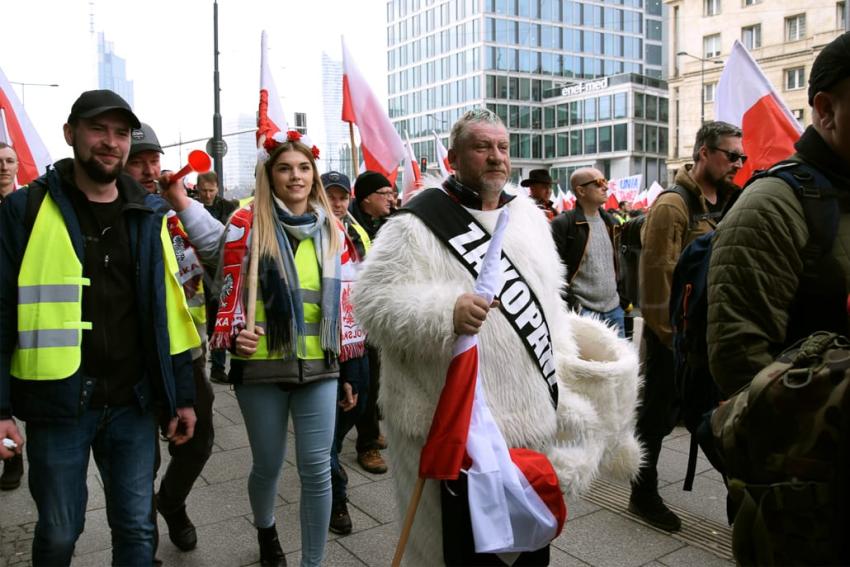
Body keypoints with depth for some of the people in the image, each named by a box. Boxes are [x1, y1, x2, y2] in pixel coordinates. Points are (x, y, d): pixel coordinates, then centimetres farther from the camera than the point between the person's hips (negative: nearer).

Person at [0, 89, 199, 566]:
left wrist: (182, 395, 5)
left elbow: (169, 311, 6)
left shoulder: (149, 214, 5)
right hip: (57, 402, -2)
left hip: (134, 403, 2)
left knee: (137, 528, 11)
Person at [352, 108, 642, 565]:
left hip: (534, 417, 7)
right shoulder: (419, 222, -11)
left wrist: (566, 366, 17)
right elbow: (373, 301, -18)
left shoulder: (528, 214, 11)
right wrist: (443, 313, -32)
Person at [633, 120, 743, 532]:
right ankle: (643, 495, 21)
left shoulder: (723, 202, 11)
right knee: (659, 414, 5)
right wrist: (669, 334, -16)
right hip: (673, 335, -7)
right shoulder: (673, 205, -15)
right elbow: (657, 275, -19)